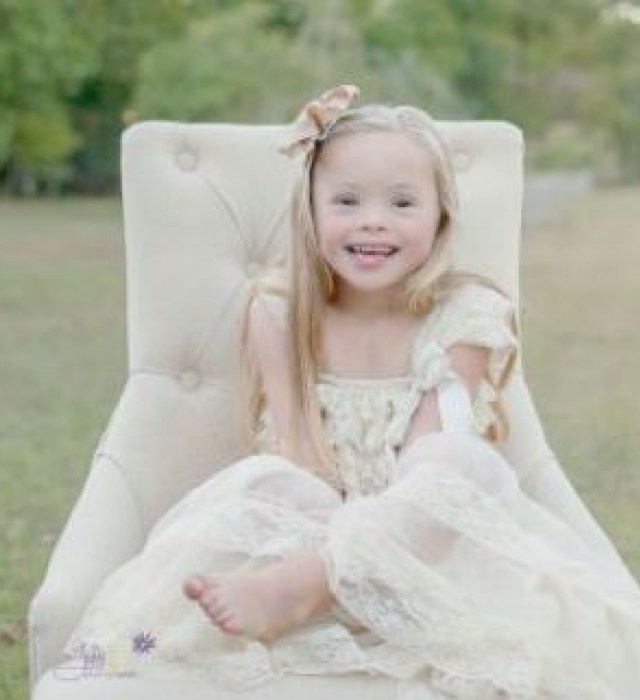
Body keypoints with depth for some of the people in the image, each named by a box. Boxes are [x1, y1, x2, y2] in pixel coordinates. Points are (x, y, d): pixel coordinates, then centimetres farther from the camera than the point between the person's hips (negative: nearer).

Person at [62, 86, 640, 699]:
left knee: (462, 462, -32)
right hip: (309, 522, 1)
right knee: (261, 481, -29)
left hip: (423, 531, 0)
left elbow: (432, 454, -12)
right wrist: (334, 524, -28)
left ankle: (296, 587, -41)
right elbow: (294, 448, -9)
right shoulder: (279, 316, 0)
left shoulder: (462, 317, -4)